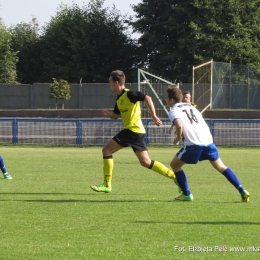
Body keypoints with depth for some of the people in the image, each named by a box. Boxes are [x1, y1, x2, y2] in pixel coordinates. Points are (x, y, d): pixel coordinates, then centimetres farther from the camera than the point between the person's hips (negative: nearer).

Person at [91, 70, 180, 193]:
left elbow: (147, 98, -20)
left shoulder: (129, 94, -12)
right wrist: (107, 113, 4)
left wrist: (154, 116, -25)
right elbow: (116, 115, 26)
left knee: (107, 150, -7)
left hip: (132, 129, -10)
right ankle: (175, 177, 13)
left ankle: (107, 185, -5)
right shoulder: (119, 98, 17)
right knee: (145, 162, 12)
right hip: (138, 132, 10)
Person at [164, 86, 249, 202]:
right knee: (221, 167, 16)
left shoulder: (173, 111, 1)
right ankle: (242, 191, 5)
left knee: (175, 164, 13)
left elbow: (179, 125, -19)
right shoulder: (189, 106, 24)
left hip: (194, 144, -7)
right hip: (208, 140, 7)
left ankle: (187, 194, 11)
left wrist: (178, 137, 0)